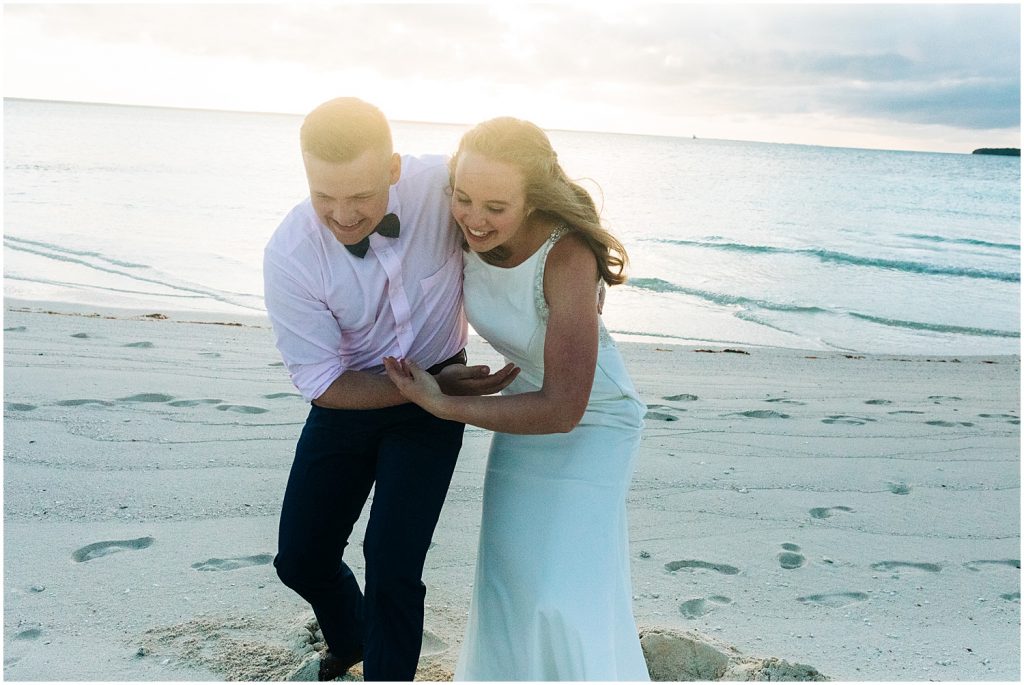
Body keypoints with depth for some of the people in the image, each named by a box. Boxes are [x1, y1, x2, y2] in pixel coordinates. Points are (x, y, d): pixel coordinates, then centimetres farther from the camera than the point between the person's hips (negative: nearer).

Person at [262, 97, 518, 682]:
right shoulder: (290, 256, -25)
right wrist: (435, 386, -24)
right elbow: (322, 383, -17)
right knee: (301, 559, 12)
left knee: (392, 568, -12)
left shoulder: (445, 184, -26)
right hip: (348, 398, 2)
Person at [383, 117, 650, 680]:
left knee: (566, 596, -7)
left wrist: (441, 405, -26)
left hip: (592, 421, -5)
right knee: (510, 581, 8)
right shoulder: (471, 232, -17)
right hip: (525, 408, 5)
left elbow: (562, 411, -32)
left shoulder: (567, 257, -34)